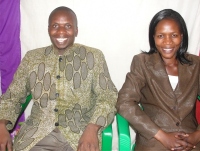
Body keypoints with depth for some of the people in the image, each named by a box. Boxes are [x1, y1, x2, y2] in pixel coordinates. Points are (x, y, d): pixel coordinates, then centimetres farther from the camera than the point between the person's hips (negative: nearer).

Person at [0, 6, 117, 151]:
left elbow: (108, 96, -2)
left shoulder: (94, 57, 3)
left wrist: (92, 128, -19)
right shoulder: (31, 58, 9)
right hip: (36, 135, 2)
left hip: (80, 134, -1)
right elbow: (12, 97, 12)